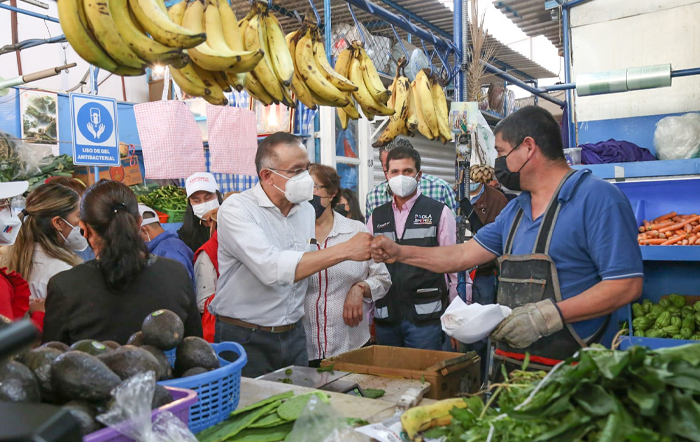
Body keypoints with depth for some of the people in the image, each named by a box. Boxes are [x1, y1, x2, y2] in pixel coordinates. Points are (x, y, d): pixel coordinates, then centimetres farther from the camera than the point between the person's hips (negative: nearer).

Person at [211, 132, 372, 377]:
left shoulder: (307, 210, 8)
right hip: (245, 338, -6)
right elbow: (272, 269, -29)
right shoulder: (237, 208, -15)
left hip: (293, 335, 6)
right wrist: (346, 250, -28)